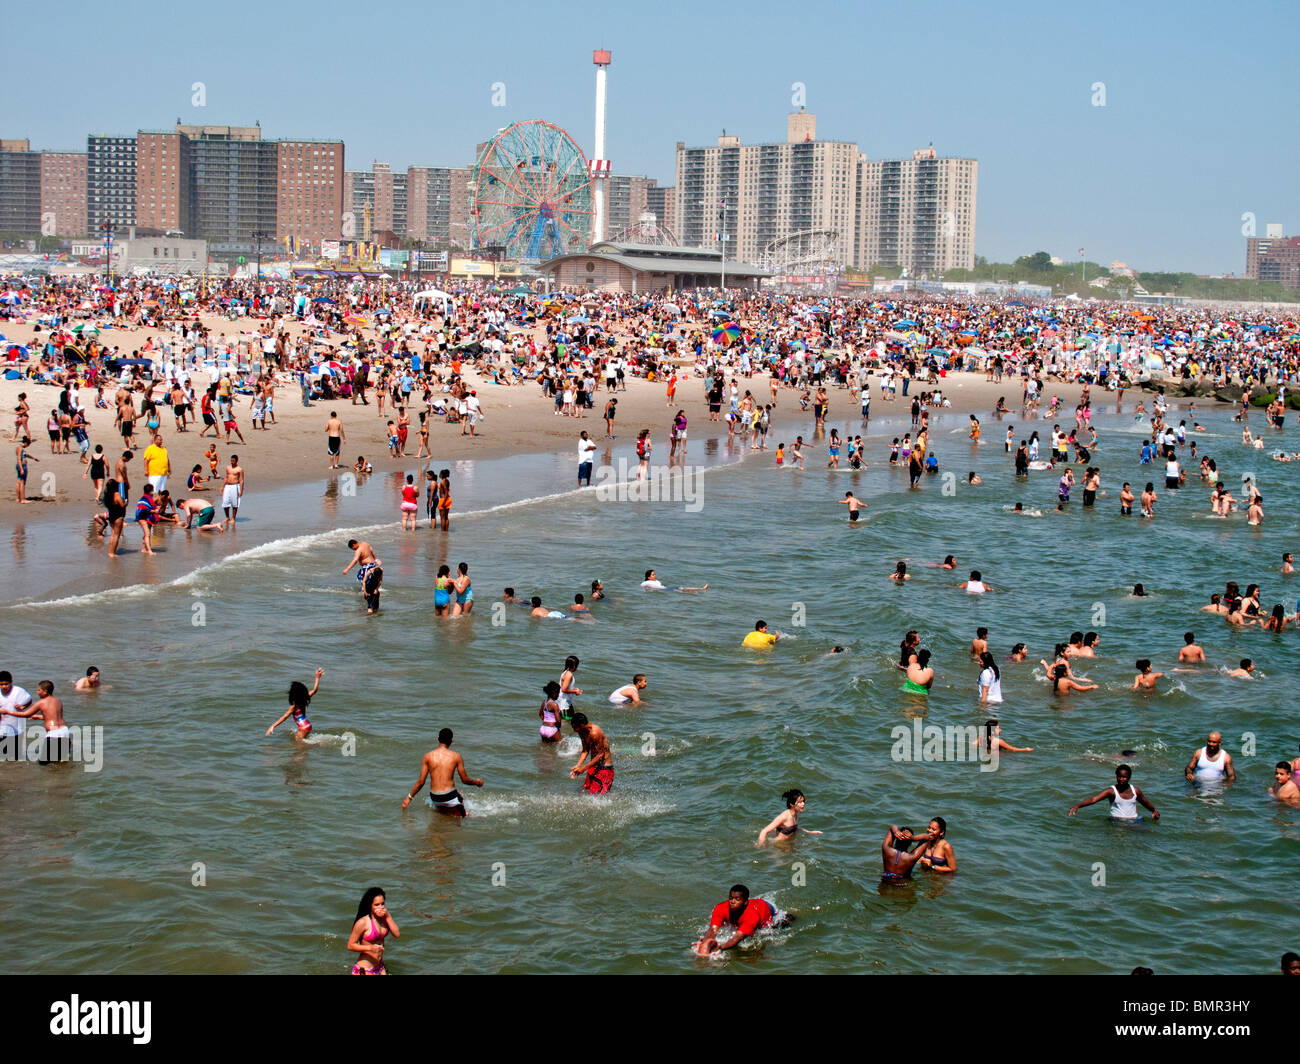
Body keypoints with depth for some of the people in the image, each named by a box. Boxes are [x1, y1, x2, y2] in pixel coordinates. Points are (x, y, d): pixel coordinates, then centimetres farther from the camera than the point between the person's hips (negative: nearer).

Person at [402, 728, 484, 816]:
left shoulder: (428, 756, 2)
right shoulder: (456, 756, -2)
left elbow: (421, 782, 1)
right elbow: (464, 780, 3)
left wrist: (409, 797, 13)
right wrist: (476, 782, 24)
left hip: (434, 798, 2)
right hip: (450, 796, -2)